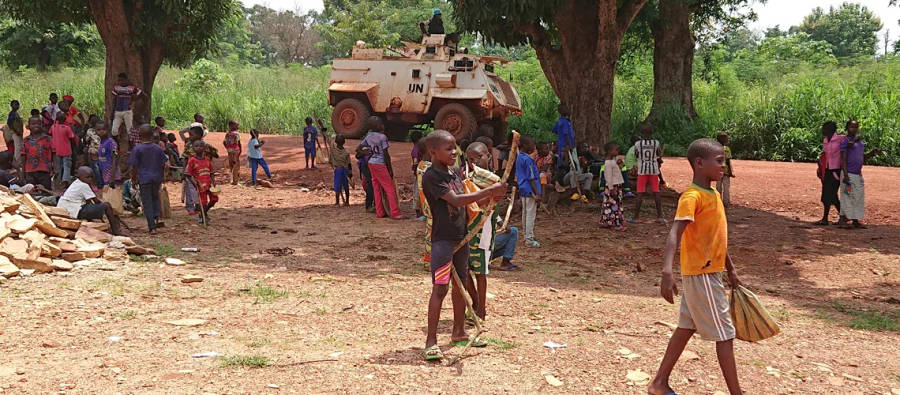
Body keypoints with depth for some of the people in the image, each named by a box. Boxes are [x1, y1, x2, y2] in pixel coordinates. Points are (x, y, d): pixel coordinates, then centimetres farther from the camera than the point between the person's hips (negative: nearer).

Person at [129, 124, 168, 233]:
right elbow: (163, 165, 5)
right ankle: (157, 217, 4)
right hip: (157, 178, 3)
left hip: (144, 179, -3)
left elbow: (134, 167, -6)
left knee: (147, 202, 2)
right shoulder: (158, 148, 1)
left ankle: (152, 227, -1)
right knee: (155, 197, 24)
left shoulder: (137, 149, -8)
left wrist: (133, 179, 5)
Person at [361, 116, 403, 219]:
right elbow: (386, 154, -13)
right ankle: (395, 213, -7)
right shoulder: (382, 137, -13)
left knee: (376, 189, 11)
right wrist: (390, 169, -7)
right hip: (380, 164, -8)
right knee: (390, 189, -4)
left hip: (371, 163, 8)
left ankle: (380, 212, 13)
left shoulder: (368, 136, 7)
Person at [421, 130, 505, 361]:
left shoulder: (457, 172, 11)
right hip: (442, 238, -8)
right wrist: (489, 191, -28)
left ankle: (459, 332, 30)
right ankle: (431, 341, -3)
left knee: (461, 283, 16)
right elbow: (455, 201, -26)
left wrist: (491, 198, 1)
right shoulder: (431, 176, -15)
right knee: (440, 288, -9)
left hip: (461, 236, 8)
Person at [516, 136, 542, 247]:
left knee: (525, 213, 15)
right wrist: (537, 193, -16)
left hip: (523, 190, 9)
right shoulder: (527, 159, -17)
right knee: (531, 214, -4)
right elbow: (531, 178, -18)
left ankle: (527, 237, 23)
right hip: (530, 191, -9)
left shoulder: (519, 157, 10)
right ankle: (529, 239, -1)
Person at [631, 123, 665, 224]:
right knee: (656, 193, 7)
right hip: (654, 170, 1)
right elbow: (659, 154, 8)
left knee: (640, 193, 1)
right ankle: (660, 217, 9)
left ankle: (635, 217, 1)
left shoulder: (638, 143, -7)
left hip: (642, 170, -1)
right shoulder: (656, 143, -4)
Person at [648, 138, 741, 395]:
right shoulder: (692, 197, -19)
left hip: (710, 272, 9)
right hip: (702, 275, -9)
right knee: (725, 335, -1)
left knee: (686, 328, 15)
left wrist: (730, 270, 26)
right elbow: (675, 234, -32)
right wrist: (667, 271, -44)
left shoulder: (714, 195, 10)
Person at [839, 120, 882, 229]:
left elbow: (863, 158, 22)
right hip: (849, 174, -8)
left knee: (859, 198, 10)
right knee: (847, 197, -5)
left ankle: (856, 221, 16)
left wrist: (873, 152, 6)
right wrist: (845, 175, -23)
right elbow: (843, 159, -15)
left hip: (858, 174, 8)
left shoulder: (860, 141, 15)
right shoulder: (846, 141, -8)